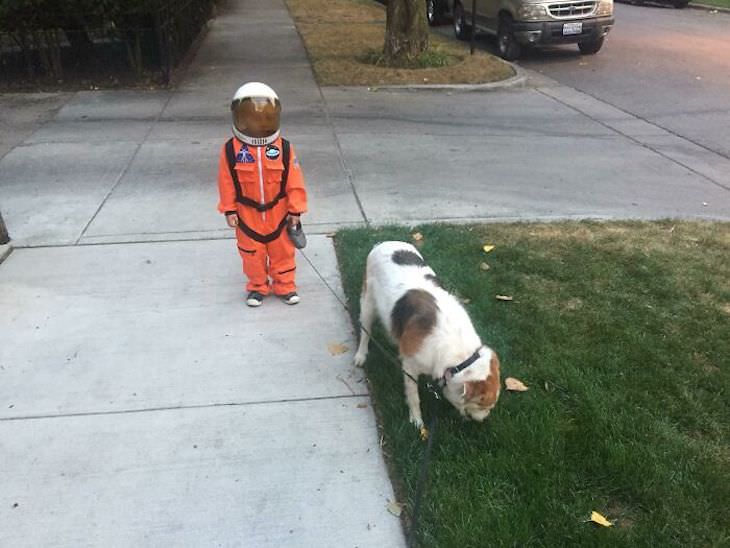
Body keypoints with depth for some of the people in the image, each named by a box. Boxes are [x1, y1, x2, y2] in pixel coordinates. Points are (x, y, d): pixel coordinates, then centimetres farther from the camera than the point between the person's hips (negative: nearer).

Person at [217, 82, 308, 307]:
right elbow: (226, 182, -5)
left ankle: (285, 286, 31)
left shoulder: (284, 148, -11)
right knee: (252, 254, 14)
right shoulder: (231, 150, -12)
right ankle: (257, 287, 33)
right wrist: (229, 209, -4)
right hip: (248, 215, 0)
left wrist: (295, 209, -6)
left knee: (282, 251, 14)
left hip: (278, 212, 0)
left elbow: (294, 181, -7)